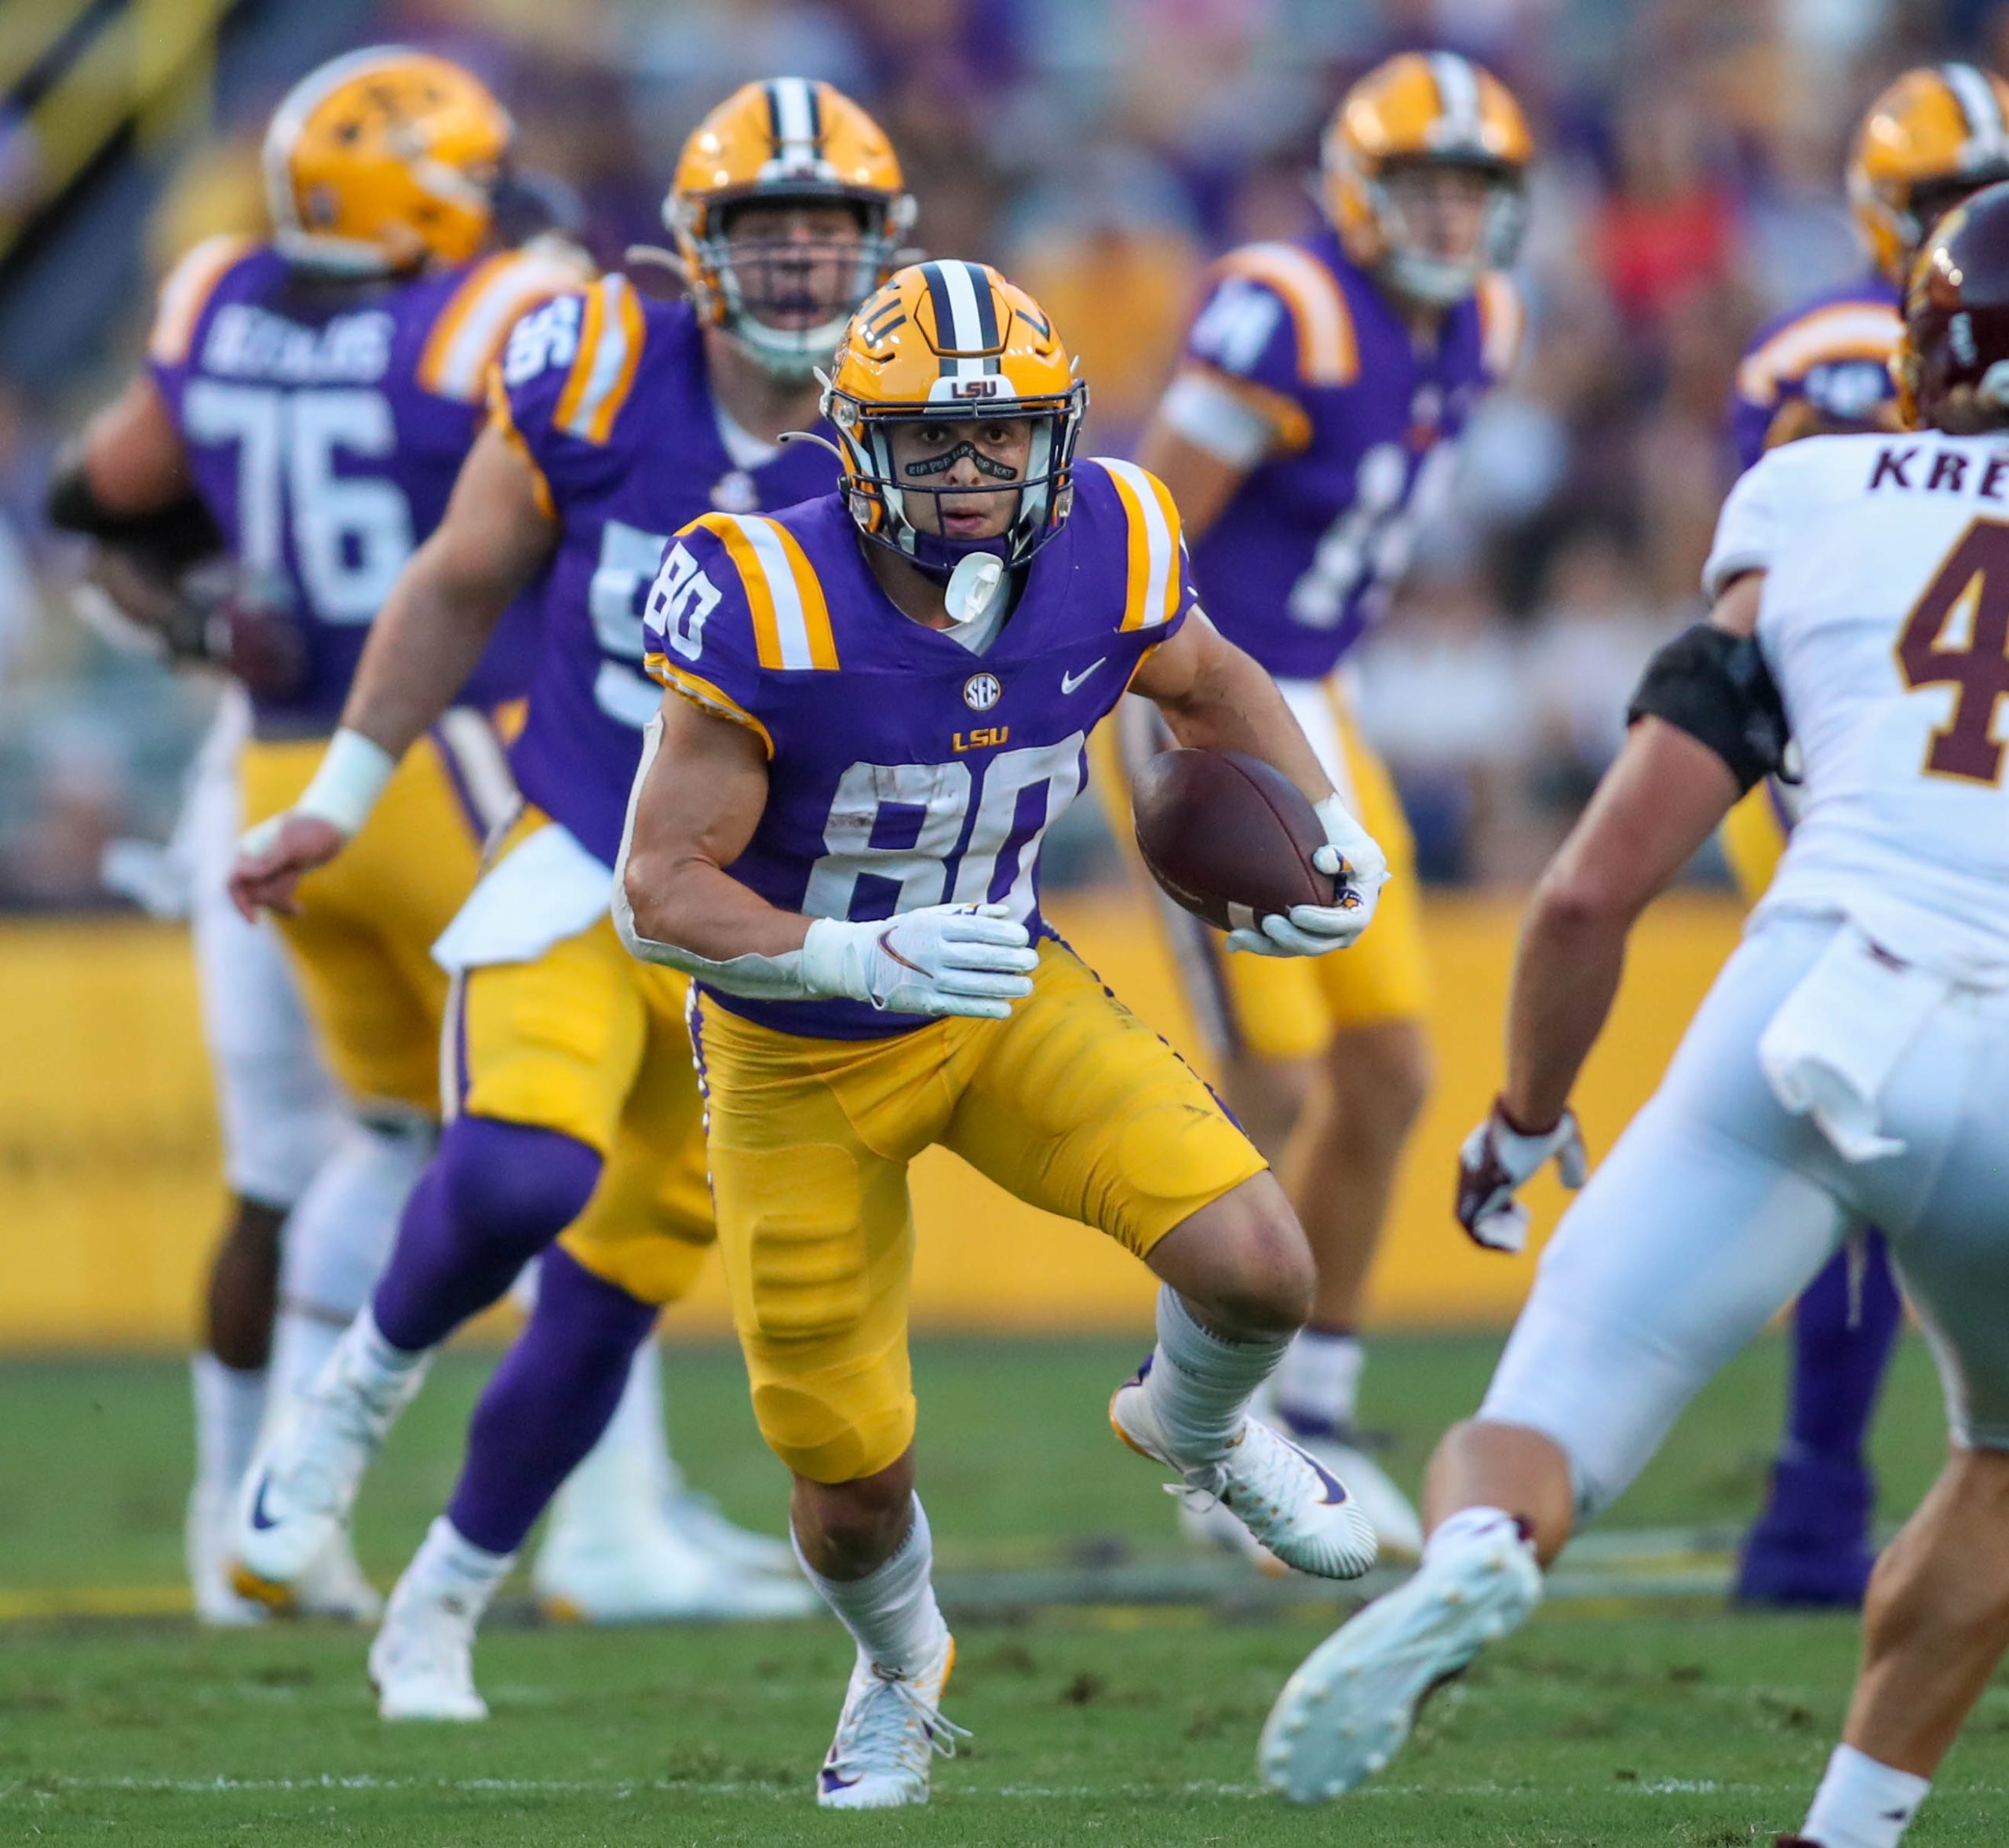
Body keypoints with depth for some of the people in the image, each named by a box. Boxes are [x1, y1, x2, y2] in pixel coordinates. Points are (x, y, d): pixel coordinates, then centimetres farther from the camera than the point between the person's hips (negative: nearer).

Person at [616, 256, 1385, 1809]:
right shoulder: (774, 614, -30)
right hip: (801, 1062, -3)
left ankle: (1196, 1430, 20)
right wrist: (860, 957, -42)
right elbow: (660, 892, -27)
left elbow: (1208, 685, 8)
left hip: (1006, 999, 3)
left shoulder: (1105, 559, -17)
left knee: (1258, 1269, -18)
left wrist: (1331, 828, -7)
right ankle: (899, 1666, 43)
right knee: (853, 1483, 4)